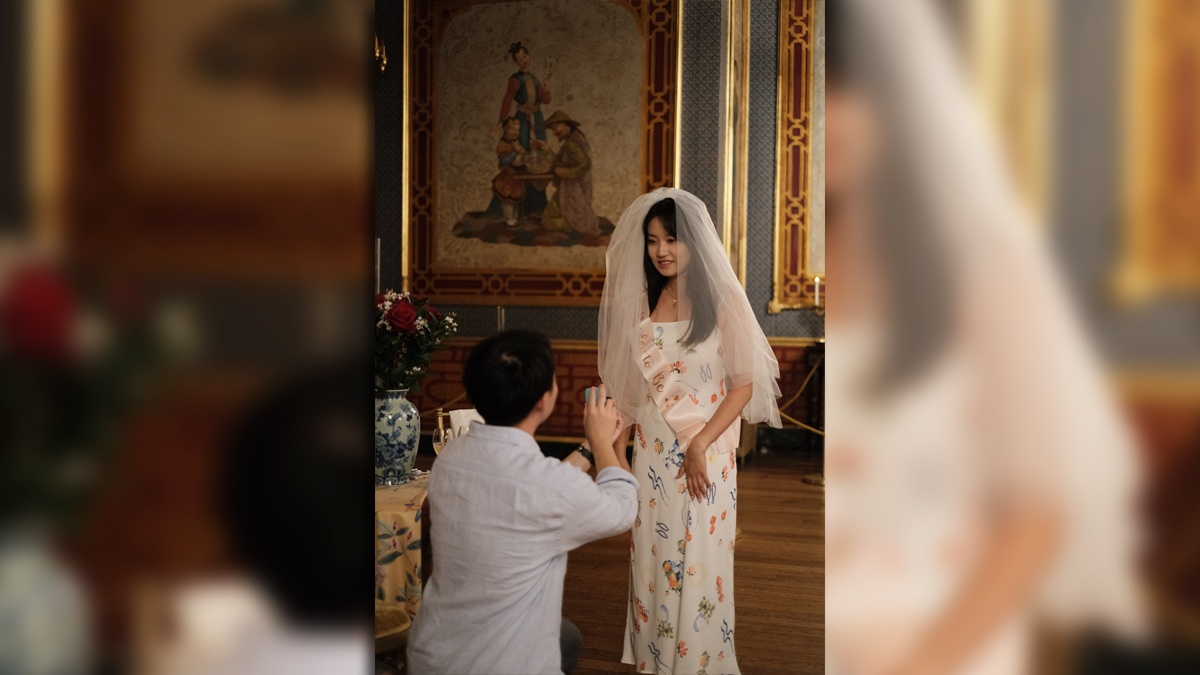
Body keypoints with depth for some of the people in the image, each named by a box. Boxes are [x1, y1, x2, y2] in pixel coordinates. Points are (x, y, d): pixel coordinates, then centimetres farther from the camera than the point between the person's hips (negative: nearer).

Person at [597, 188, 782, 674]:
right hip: (652, 449, 4)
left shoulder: (721, 299, -8)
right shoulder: (641, 301, 7)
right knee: (653, 558, 9)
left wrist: (700, 444, -15)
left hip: (706, 451, -4)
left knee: (700, 561, 2)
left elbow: (744, 384, -9)